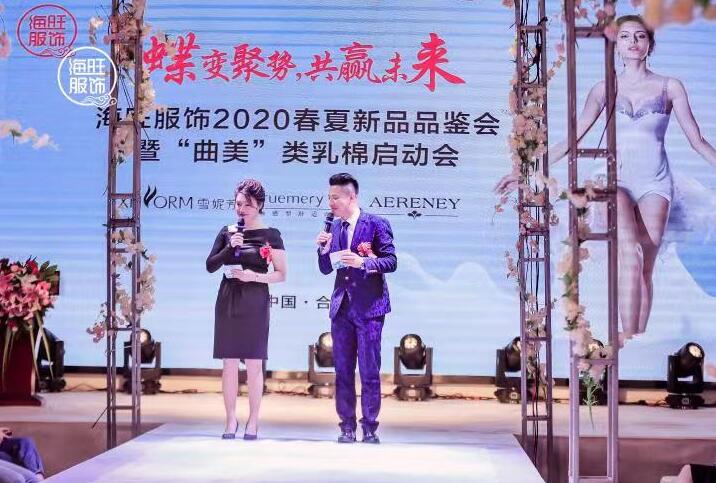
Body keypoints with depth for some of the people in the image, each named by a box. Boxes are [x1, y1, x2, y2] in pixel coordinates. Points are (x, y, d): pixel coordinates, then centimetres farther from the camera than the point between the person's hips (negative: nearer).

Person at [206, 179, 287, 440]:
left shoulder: (270, 235, 0)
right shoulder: (227, 232, 9)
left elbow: (281, 274, 0)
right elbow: (210, 266, 5)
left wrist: (255, 276, -15)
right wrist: (230, 247, -9)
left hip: (255, 303, -3)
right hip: (228, 301, 3)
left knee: (254, 364, 0)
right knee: (229, 363, 4)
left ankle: (253, 421, 9)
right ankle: (231, 420, 12)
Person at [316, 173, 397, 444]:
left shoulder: (376, 224, -5)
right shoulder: (335, 227, 10)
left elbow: (391, 261, -8)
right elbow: (326, 269, 13)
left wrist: (362, 262, -23)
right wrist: (324, 248, -6)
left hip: (369, 307, -5)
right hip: (342, 307, 5)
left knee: (369, 371, -2)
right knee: (343, 370, 7)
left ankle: (370, 427, 7)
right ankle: (347, 426, 14)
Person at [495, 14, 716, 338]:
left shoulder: (670, 88, 8)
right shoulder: (605, 89, 9)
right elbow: (572, 138, 7)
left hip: (655, 183, 1)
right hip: (617, 180, -1)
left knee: (645, 268, -5)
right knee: (631, 256, -22)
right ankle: (629, 342, -25)